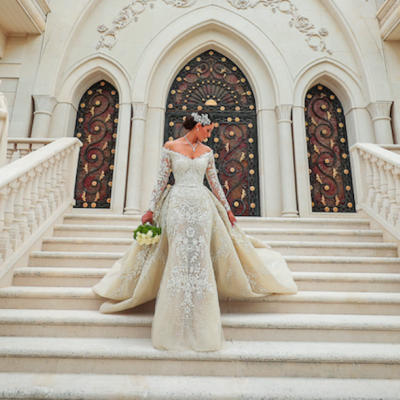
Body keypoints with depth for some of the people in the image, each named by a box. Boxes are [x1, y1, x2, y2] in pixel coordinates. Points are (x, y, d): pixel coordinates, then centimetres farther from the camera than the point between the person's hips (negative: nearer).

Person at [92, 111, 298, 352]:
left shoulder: (207, 151, 13)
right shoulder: (170, 147, 4)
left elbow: (215, 182, 16)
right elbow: (162, 180, 3)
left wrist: (227, 209, 17)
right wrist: (151, 210, 1)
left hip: (202, 205, 3)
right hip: (178, 204, -2)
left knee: (201, 257, -2)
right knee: (179, 255, -7)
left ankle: (201, 324, 14)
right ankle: (177, 325, 9)